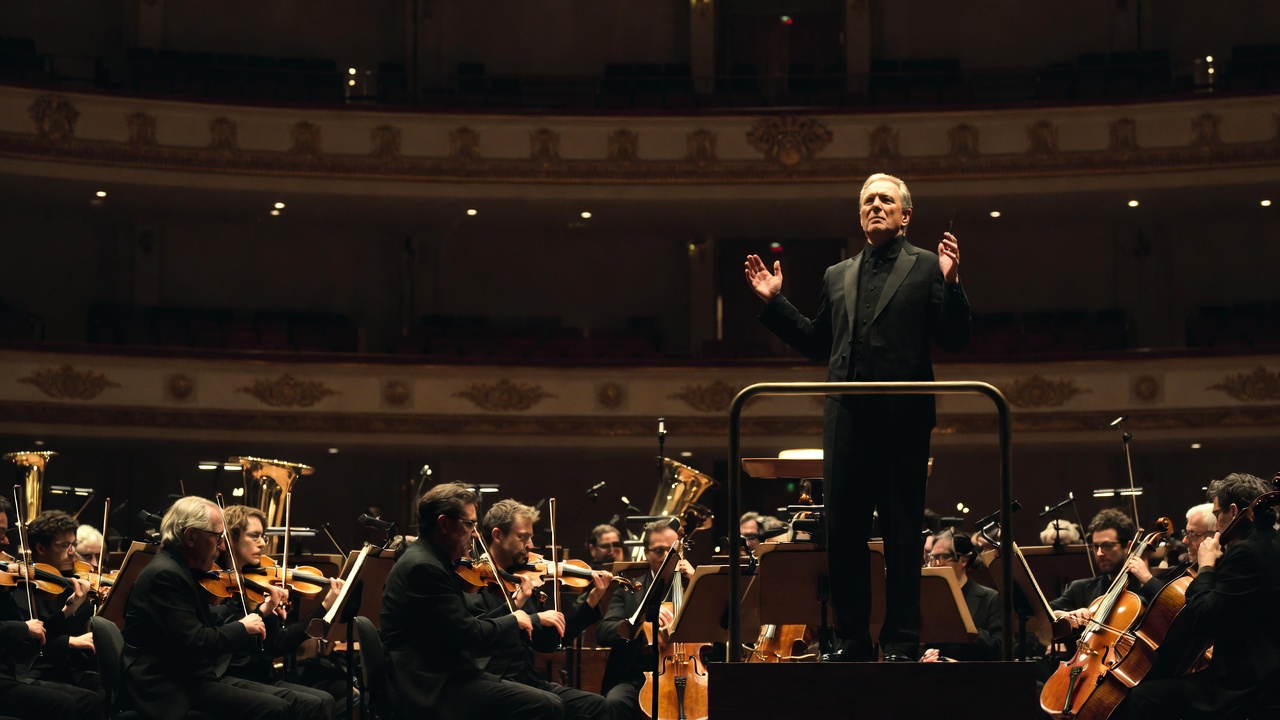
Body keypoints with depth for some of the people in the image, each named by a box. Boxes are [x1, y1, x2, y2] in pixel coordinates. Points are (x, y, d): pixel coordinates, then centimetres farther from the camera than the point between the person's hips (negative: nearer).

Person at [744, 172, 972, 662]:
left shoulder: (926, 266, 5)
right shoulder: (838, 276, 20)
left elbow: (956, 339, -3)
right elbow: (817, 344, 23)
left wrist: (950, 284, -17)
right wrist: (774, 301, 17)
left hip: (902, 418, -4)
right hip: (846, 419, 5)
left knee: (902, 534, -1)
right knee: (842, 530, 5)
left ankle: (902, 644, 3)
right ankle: (852, 640, 13)